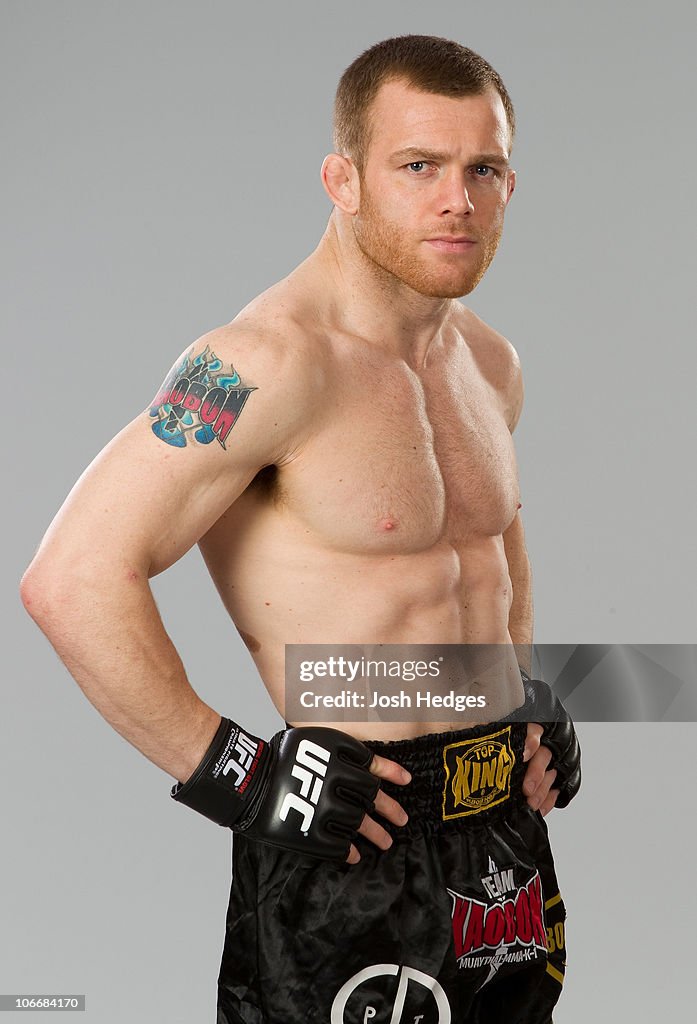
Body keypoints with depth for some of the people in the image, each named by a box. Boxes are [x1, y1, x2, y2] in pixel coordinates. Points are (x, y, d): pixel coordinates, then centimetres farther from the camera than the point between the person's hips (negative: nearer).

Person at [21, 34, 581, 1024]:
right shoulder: (272, 362, -20)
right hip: (349, 841, -8)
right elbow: (74, 580, -25)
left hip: (506, 822, 8)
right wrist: (234, 778, -21)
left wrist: (532, 694, 14)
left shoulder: (491, 362, 7)